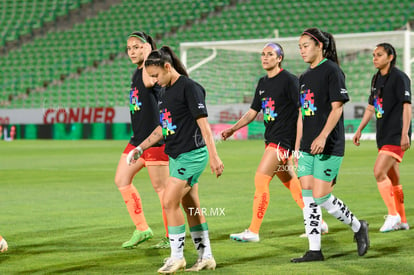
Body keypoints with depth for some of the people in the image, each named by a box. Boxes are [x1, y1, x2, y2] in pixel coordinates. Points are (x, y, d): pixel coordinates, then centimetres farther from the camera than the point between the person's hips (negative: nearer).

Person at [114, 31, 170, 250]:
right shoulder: (136, 73, 17)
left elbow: (149, 82, -35)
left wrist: (148, 56, -21)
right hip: (138, 138, 10)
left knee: (160, 187, -5)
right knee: (121, 181, 8)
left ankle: (172, 237, 4)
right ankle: (142, 229, 13)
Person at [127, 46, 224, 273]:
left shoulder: (189, 87, -13)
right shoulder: (168, 91, 14)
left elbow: (203, 122, -17)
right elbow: (163, 127, 24)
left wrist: (213, 156, -20)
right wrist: (141, 147, 21)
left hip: (191, 154, -9)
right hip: (177, 156, 9)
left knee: (170, 202, -11)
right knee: (191, 207, 10)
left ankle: (177, 256, -1)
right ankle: (206, 257, 17)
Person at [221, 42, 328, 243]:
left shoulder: (289, 80, -9)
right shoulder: (263, 83, 15)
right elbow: (252, 112, 20)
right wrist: (233, 129, 8)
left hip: (283, 139, -8)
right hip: (271, 139, 8)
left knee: (260, 180, -13)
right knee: (291, 183, 13)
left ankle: (253, 231, -10)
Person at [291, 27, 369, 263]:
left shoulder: (332, 71, -8)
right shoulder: (305, 77, 15)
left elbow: (337, 107, -14)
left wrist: (323, 136, -25)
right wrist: (299, 144, 17)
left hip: (329, 146, -8)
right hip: (308, 147, 8)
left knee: (321, 197, -9)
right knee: (308, 197, 3)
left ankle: (358, 227, 13)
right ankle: (314, 250, 7)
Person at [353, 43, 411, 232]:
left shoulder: (399, 78, -10)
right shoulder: (376, 79, 15)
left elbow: (407, 106, -16)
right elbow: (371, 107, 25)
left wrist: (404, 134, -24)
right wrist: (359, 130, 22)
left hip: (396, 136, -8)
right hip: (383, 136, 8)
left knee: (379, 172, -18)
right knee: (393, 180, 10)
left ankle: (393, 215, -10)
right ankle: (402, 221, 17)